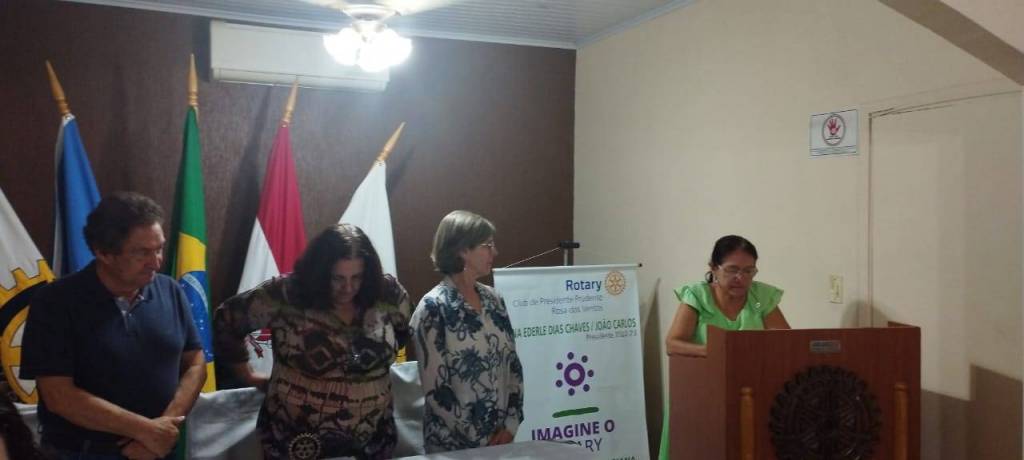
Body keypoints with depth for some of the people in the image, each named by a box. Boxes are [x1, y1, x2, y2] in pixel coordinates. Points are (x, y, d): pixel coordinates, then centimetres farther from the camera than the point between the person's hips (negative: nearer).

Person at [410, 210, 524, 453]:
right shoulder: (433, 308, -14)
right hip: (453, 444, -6)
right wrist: (478, 440, -13)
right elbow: (435, 389, -16)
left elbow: (513, 365, 7)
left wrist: (510, 424, -3)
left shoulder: (494, 299, 4)